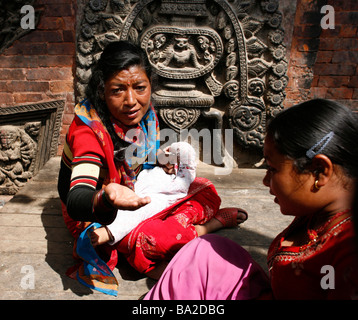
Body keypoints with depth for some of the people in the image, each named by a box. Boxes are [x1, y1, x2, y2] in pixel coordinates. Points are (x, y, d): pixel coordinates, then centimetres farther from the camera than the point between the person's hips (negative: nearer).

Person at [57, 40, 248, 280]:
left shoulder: (145, 111, -10)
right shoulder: (88, 130, -31)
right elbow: (76, 201, -42)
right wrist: (107, 198, -65)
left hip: (136, 196, 7)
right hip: (94, 215, -6)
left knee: (205, 191, -2)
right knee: (147, 239, -34)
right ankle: (212, 222, -8)